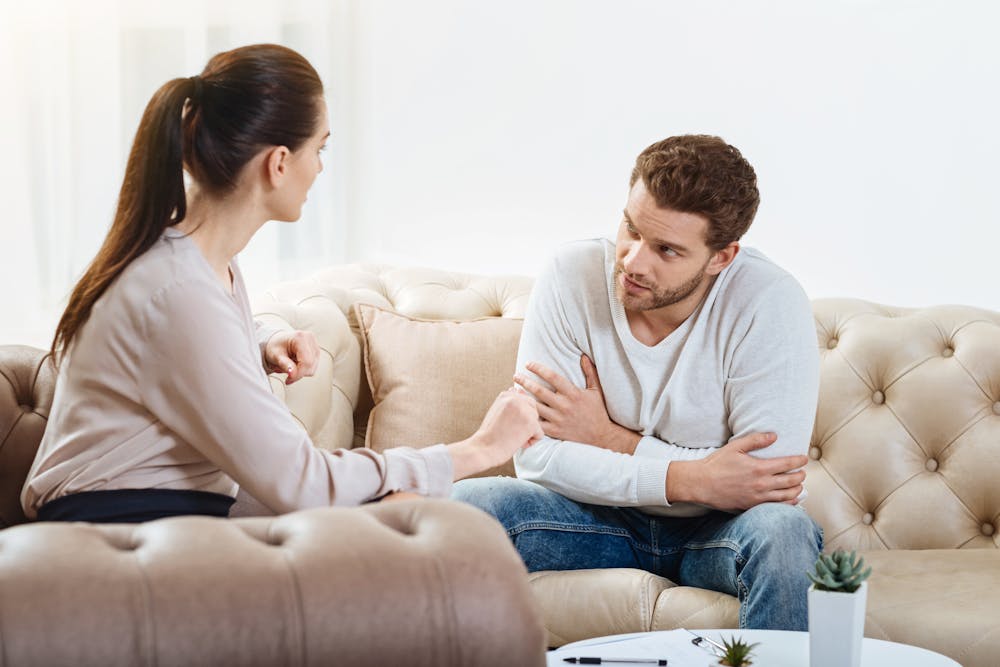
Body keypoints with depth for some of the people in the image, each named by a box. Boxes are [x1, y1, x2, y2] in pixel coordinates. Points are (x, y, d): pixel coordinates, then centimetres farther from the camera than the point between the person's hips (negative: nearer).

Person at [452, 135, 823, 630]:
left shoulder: (770, 304, -20)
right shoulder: (573, 275, -14)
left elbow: (770, 482, -24)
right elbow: (538, 456, -16)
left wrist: (612, 440, -19)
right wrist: (688, 479, -27)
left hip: (715, 533, -2)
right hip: (606, 517, 2)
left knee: (782, 530, -35)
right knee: (462, 506, -24)